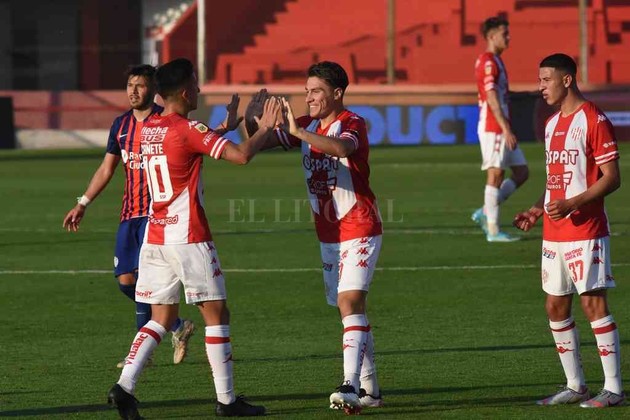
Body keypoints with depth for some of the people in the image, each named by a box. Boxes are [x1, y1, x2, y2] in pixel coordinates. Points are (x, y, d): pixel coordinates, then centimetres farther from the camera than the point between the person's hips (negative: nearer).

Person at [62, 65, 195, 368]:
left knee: (144, 275, -16)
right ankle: (178, 327, 21)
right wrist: (83, 204, 16)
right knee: (125, 280, 2)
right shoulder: (122, 124, 13)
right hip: (130, 213, 7)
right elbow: (107, 168, 20)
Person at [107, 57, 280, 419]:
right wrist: (266, 128, -4)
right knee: (217, 314, 4)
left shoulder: (147, 130, 10)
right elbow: (241, 155, -21)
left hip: (155, 237, 7)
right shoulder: (189, 130, -14)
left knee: (161, 318, 10)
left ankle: (125, 385, -7)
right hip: (189, 239, -7)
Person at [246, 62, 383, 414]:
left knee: (350, 302, -20)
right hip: (329, 236, 7)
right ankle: (369, 388, 17)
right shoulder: (307, 126, 9)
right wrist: (251, 121, -12)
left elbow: (342, 148, -36)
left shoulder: (352, 123, -12)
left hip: (359, 230, -7)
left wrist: (299, 132, -43)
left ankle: (351, 387, -29)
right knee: (352, 308, 10)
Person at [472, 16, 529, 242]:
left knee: (521, 172, 9)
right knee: (495, 175, -5)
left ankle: (486, 213, 12)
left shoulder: (495, 61, 17)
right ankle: (493, 230, -1)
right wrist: (506, 130, -24)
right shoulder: (487, 63, -14)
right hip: (492, 128, -10)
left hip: (501, 128, 10)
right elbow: (492, 100, -21)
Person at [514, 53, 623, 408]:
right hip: (554, 232, 9)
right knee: (556, 307, 8)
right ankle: (576, 385, 17)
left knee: (593, 302, -9)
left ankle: (613, 389, -6)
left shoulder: (593, 120, -11)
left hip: (585, 230, -9)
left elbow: (612, 178, -14)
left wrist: (572, 204, -23)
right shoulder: (553, 124, 16)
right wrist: (538, 210, 11)